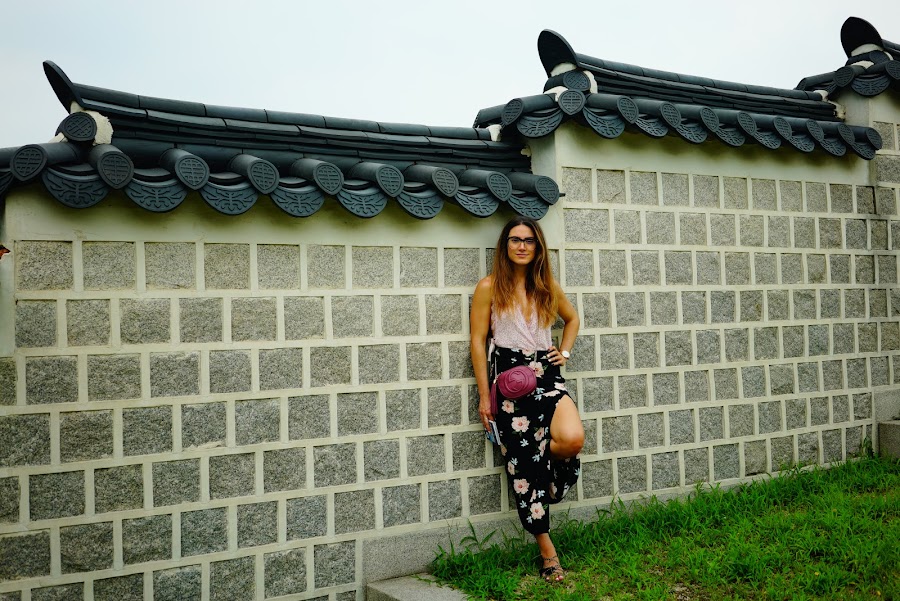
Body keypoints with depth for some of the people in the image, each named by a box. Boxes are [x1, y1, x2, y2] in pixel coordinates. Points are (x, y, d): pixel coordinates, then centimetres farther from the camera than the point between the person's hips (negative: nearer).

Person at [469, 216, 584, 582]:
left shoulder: (547, 286, 9)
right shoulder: (490, 287, -2)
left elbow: (572, 319, 28)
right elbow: (478, 341, -2)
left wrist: (565, 351, 10)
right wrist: (484, 396, -5)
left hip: (546, 372, 3)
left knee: (573, 439, -24)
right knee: (524, 462, 0)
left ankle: (551, 458, 15)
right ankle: (547, 551, 13)